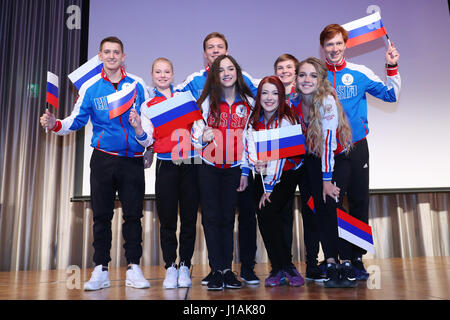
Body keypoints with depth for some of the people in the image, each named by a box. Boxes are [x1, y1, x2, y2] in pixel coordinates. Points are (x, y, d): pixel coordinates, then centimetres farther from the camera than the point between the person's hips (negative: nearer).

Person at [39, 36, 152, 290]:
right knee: (102, 215, 4)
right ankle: (101, 270, 14)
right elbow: (76, 121, 3)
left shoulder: (137, 85, 5)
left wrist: (142, 133, -16)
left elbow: (148, 118, 3)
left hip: (133, 160, 0)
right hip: (103, 158, 1)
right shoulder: (90, 87, 6)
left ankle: (134, 269, 13)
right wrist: (55, 124, -15)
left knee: (133, 214, 3)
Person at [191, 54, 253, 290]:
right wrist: (202, 137, -21)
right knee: (212, 217, 0)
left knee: (228, 218, 5)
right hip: (208, 167, -1)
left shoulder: (249, 103, 4)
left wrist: (245, 171, 3)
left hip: (234, 168, 1)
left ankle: (227, 269, 13)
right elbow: (195, 130, 3)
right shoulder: (207, 101, 1)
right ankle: (217, 269, 8)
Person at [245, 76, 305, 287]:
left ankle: (283, 267, -3)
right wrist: (255, 162, -27)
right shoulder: (254, 119, 3)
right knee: (263, 217, -11)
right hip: (263, 175, 4)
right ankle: (279, 268, 3)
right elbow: (250, 143, -5)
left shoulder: (286, 120, -12)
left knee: (267, 213, -19)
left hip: (287, 173, -4)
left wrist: (269, 188, -17)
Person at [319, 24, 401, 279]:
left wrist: (392, 68, -5)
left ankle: (357, 258, 18)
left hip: (356, 147, 1)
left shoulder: (360, 73, 3)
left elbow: (391, 95, 6)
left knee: (359, 202, 4)